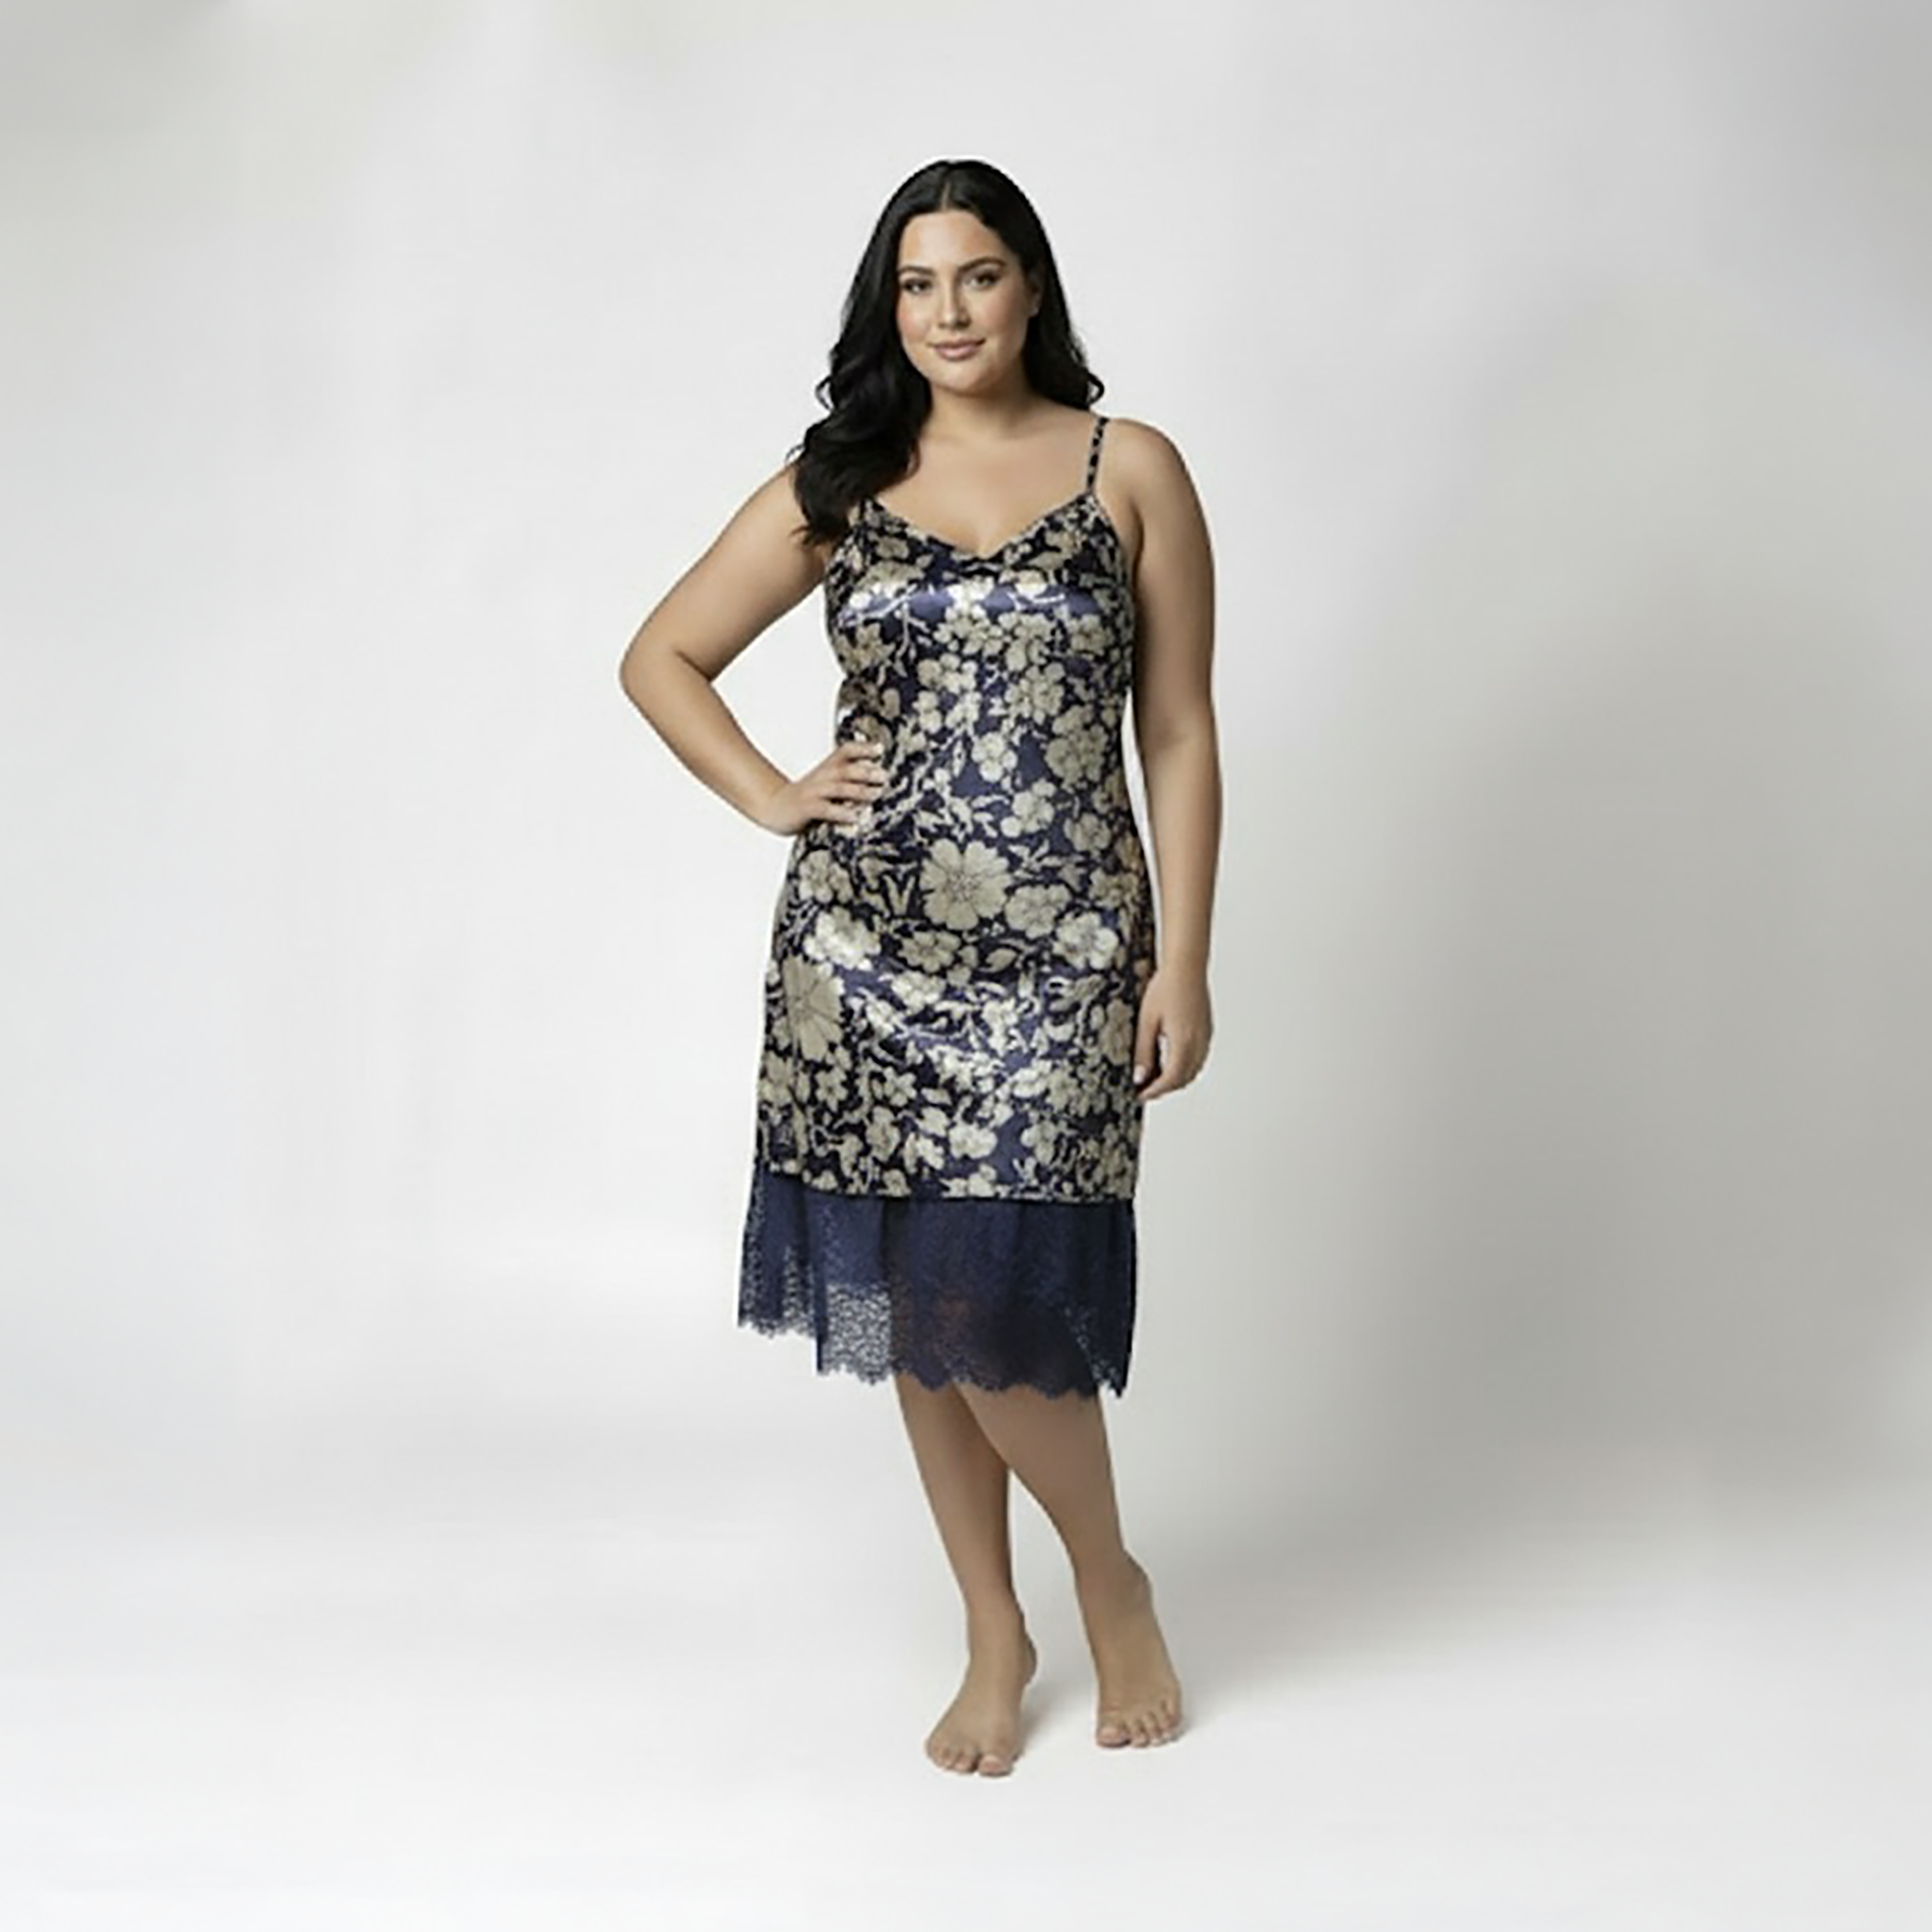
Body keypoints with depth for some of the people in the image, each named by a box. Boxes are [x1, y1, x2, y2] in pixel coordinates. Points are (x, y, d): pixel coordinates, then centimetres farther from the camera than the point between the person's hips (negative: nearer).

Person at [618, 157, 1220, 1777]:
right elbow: (662, 657, 16)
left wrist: (1184, 965, -4)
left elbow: (1180, 734, 1)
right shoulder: (837, 485, 8)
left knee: (993, 1307, -10)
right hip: (865, 942, 3)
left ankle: (1112, 1585, 17)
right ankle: (996, 1636, 25)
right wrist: (769, 797, 2)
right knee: (910, 1307, 7)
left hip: (1058, 945, -3)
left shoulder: (1131, 472, 3)